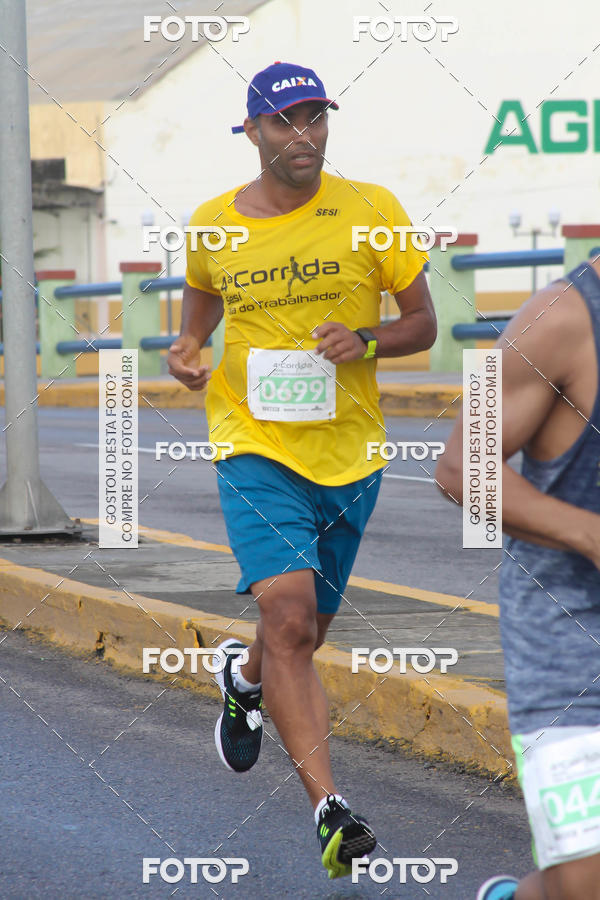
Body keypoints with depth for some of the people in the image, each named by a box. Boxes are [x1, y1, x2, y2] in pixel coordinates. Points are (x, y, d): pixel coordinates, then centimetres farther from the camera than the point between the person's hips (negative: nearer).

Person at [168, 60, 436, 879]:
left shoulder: (371, 211, -2)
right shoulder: (213, 225, 1)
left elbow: (423, 324, 4)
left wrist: (366, 342, -16)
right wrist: (186, 351, 0)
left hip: (350, 452, 2)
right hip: (256, 447, -1)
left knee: (305, 633, 16)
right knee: (290, 620, -20)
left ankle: (244, 679, 52)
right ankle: (329, 808, -20)